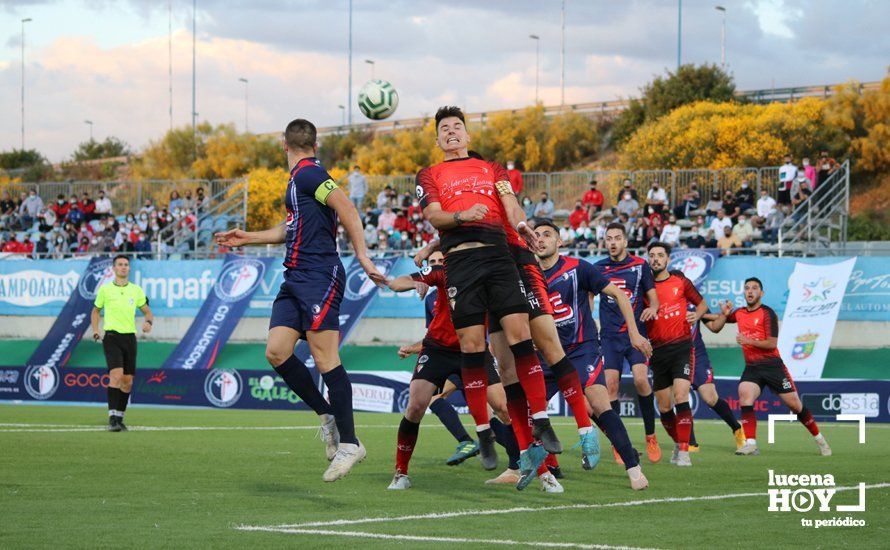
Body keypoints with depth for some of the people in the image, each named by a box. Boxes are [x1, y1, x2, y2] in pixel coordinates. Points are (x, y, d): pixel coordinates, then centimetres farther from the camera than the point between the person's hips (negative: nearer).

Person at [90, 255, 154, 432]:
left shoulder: (136, 290, 7)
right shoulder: (105, 289, 3)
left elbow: (148, 312, 14)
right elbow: (96, 311, 16)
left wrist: (148, 322, -9)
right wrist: (95, 331, 3)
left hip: (129, 337, 3)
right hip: (111, 337, -3)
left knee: (127, 381, 4)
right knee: (116, 374, -21)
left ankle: (120, 417, 18)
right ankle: (112, 418, -22)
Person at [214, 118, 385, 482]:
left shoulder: (309, 174, -8)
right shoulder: (299, 179, 21)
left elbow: (347, 209, -18)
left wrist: (361, 255, -23)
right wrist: (248, 238, 38)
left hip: (319, 276, -9)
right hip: (296, 278, 9)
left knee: (325, 358, -12)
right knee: (276, 352, 0)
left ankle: (349, 444, -9)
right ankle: (327, 416, 11)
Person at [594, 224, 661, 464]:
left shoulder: (640, 265, 4)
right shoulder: (598, 268, 8)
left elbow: (653, 298, 7)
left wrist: (652, 308, -14)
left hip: (636, 333, -2)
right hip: (610, 336, 2)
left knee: (641, 379, -17)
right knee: (611, 385, -8)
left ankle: (651, 437, -2)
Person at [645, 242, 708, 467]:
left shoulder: (680, 281, 3)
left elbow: (702, 303, 15)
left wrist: (697, 314, -5)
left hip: (681, 346, -3)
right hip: (658, 351, 3)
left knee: (680, 398, -18)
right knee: (664, 407, 6)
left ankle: (684, 451, -17)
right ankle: (678, 443, 29)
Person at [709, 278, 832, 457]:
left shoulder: (767, 313, -7)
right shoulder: (739, 313, 11)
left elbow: (772, 344, -13)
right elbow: (716, 327, 20)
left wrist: (750, 341, -22)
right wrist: (724, 314, 1)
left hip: (772, 366, -4)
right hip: (751, 368, 4)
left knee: (795, 404, -1)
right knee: (744, 396, -23)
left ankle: (819, 440, 16)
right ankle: (750, 444, -26)